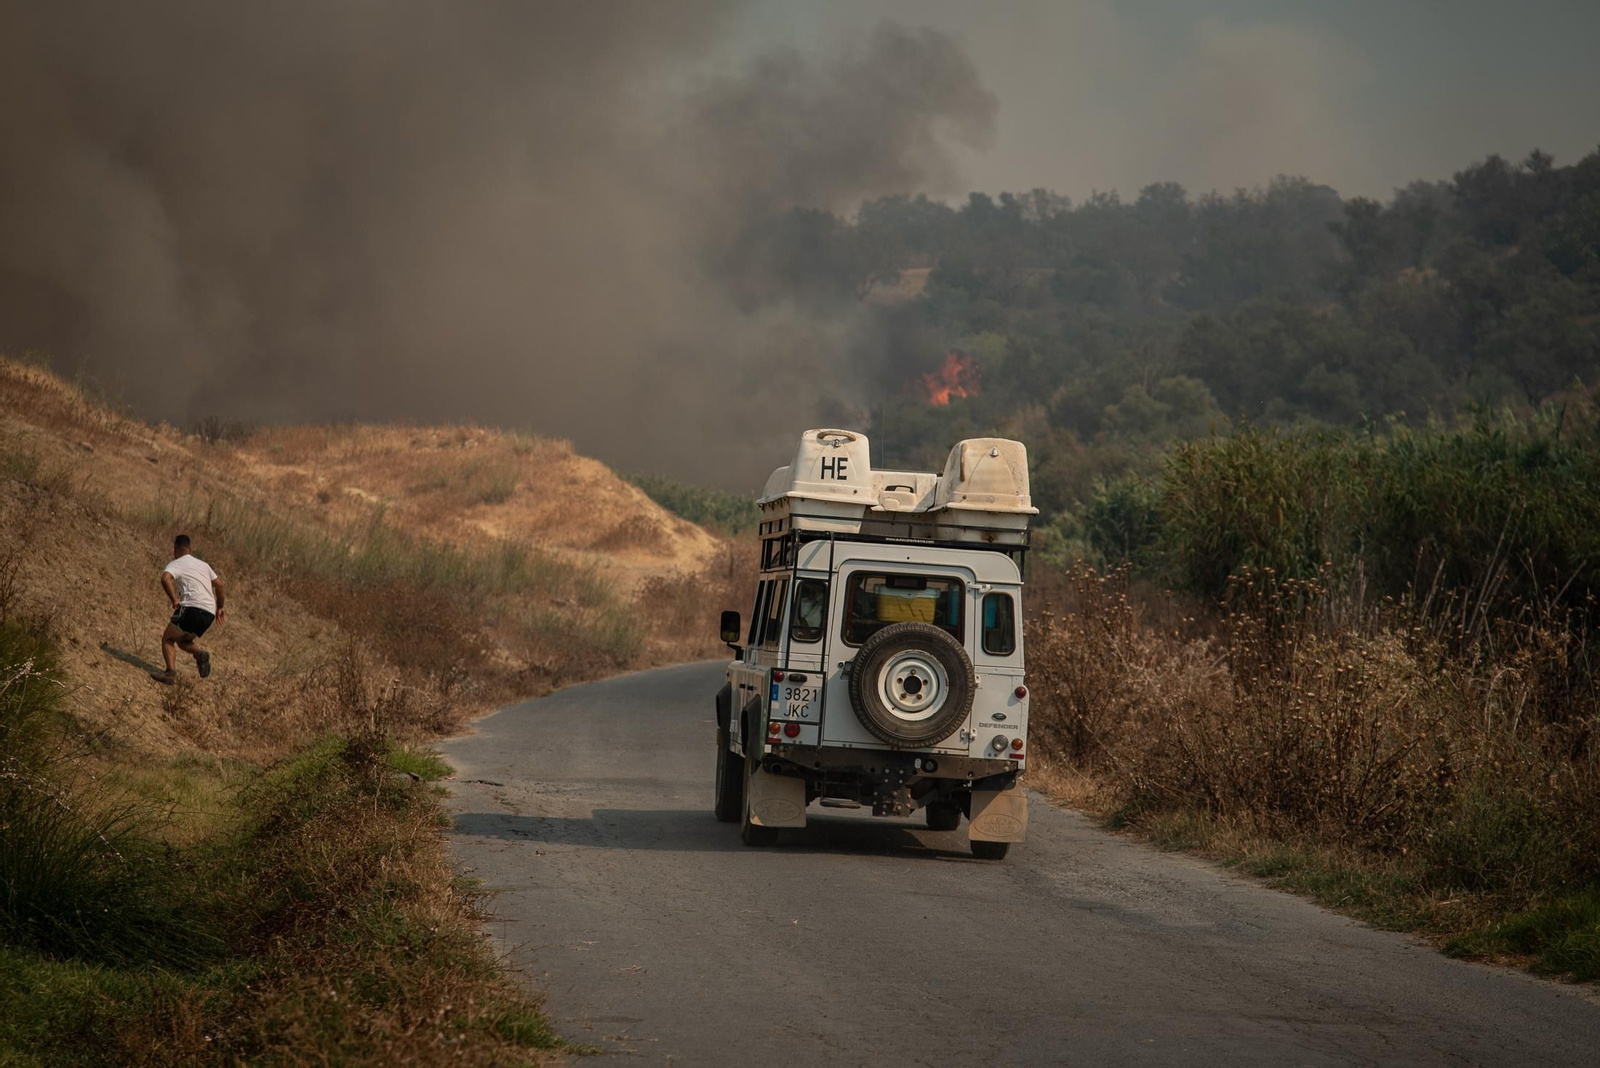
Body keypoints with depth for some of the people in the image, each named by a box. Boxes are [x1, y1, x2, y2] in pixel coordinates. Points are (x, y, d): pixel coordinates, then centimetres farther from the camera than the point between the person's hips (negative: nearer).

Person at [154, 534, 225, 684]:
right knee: (182, 641, 23)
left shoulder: (175, 565, 3)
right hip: (209, 613, 6)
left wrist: (174, 600, -12)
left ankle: (171, 672, -16)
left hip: (192, 607, -6)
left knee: (167, 638, 4)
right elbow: (219, 584, 29)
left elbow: (165, 578, -18)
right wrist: (220, 607, 37)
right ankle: (200, 653, -8)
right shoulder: (203, 565, 24)